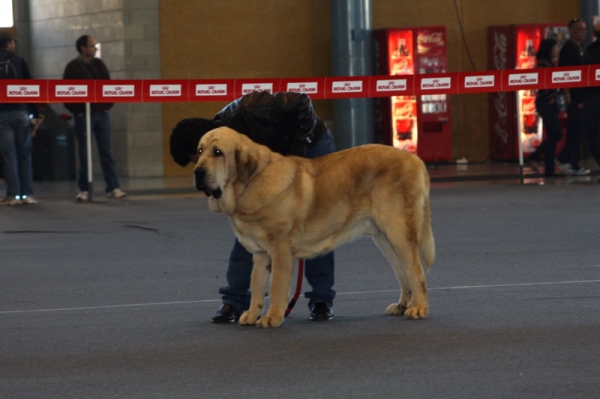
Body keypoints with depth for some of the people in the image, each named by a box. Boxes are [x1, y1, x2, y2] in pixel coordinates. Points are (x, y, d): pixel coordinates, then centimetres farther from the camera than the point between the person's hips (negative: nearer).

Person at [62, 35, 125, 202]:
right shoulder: (73, 67, -2)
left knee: (107, 153, 2)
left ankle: (113, 188, 2)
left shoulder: (99, 64, 11)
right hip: (83, 115, -3)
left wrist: (108, 105, 5)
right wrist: (77, 111, -9)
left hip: (101, 113, 3)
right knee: (84, 155, 0)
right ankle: (84, 190, 5)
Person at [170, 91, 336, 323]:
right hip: (273, 158, 5)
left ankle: (322, 299, 0)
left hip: (311, 145, -5)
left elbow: (301, 103, -30)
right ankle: (235, 300, -2)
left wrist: (297, 150, -29)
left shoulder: (247, 111, -38)